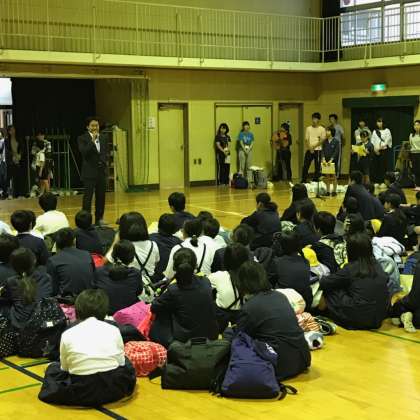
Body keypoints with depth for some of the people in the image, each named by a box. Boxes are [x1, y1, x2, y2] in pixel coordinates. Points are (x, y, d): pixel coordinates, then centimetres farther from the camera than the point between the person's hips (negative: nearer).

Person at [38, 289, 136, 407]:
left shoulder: (68, 334, 5)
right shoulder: (113, 330, 7)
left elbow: (64, 368, 6)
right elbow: (121, 362, 10)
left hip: (80, 393, 0)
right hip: (114, 389, 0)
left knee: (53, 368, 27)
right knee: (126, 363, 33)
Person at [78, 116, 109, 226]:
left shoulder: (104, 138, 11)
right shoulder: (82, 139, -4)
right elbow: (83, 152, -18)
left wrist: (105, 162, -1)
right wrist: (92, 141, -21)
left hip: (102, 171, 5)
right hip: (89, 172, -5)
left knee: (101, 196, 8)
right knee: (88, 196, -4)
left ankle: (99, 219, 17)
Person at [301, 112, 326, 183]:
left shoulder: (322, 129, 2)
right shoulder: (308, 128, 9)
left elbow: (322, 140, -5)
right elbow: (306, 140, 5)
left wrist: (314, 146, -15)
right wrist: (310, 148, -10)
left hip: (318, 150, -2)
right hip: (309, 150, 2)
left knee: (317, 167, 0)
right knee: (305, 166, -2)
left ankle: (315, 181, 7)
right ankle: (303, 181, 4)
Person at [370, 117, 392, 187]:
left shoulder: (387, 131, 2)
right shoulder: (375, 131, 14)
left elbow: (387, 141, -6)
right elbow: (372, 141, 10)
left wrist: (380, 147, -16)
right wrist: (375, 148, -6)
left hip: (384, 150, -3)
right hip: (376, 151, 3)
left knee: (383, 166, -5)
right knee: (375, 166, 1)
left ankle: (383, 182, -2)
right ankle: (376, 182, 6)